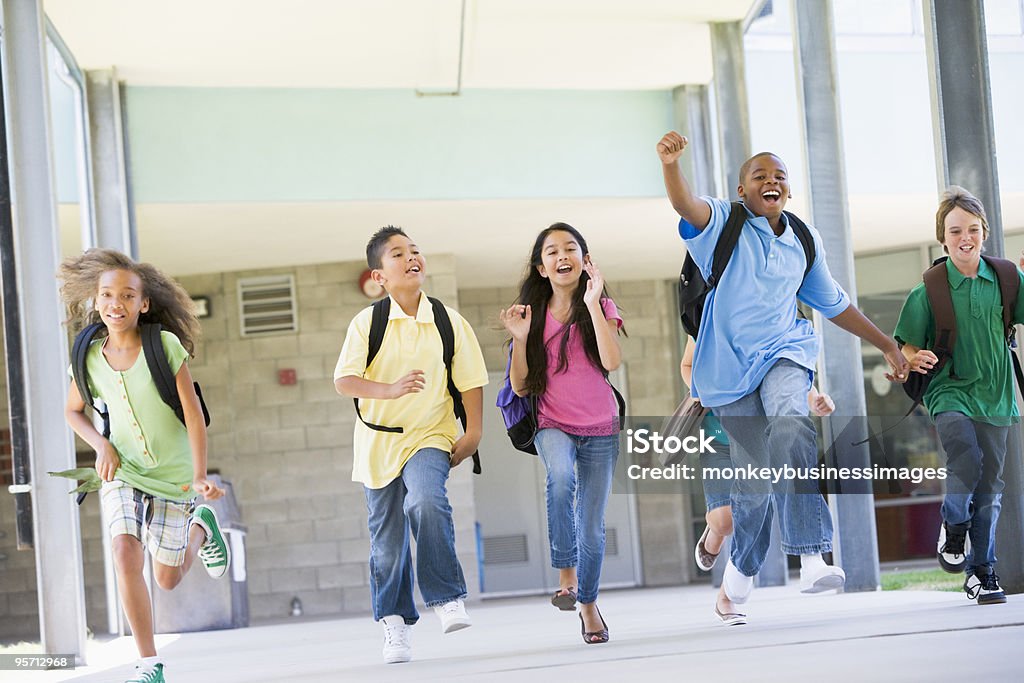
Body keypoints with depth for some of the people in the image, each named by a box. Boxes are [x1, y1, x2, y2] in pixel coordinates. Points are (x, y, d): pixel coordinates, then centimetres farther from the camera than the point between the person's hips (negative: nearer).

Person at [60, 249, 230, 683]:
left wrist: (200, 476, -20)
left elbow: (193, 413, -13)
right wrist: (101, 445, -7)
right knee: (125, 552, -22)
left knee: (168, 579, 7)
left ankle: (201, 527, 40)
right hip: (122, 472, 2)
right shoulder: (89, 357, -7)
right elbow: (73, 411, 11)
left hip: (171, 476, -2)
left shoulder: (165, 345, -16)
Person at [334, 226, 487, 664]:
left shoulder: (449, 322, 0)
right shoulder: (367, 322, -5)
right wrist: (391, 389, -29)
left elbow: (471, 381, 7)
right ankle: (395, 625, 21)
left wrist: (473, 432, -2)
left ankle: (447, 601, -20)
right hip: (378, 441, 1)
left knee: (426, 501, -30)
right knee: (387, 541, 6)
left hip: (430, 436, -1)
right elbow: (343, 381, -13)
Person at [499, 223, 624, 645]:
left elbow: (612, 361, -20)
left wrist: (592, 303, -20)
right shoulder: (534, 315, 3)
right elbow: (520, 387, 2)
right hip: (553, 425, 0)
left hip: (600, 429, 0)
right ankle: (565, 573, -23)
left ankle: (588, 603, 26)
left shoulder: (602, 308, 0)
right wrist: (520, 338, -12)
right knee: (561, 475, -34)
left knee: (591, 525, 4)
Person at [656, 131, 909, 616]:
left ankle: (811, 561, -38)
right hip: (731, 363, -2)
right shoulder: (724, 225, -1)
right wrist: (670, 164, -46)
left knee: (790, 427, -30)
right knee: (754, 475, -1)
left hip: (782, 354, 2)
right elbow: (687, 206, -24)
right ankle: (743, 565, 29)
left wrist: (887, 346, 27)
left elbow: (833, 304, 26)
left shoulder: (804, 241, 13)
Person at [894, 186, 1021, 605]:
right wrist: (914, 359, -21)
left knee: (989, 486, 6)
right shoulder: (928, 290, -4)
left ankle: (981, 573, 18)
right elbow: (908, 346, 0)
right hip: (949, 389, -3)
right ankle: (953, 525, 3)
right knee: (967, 461, -26)